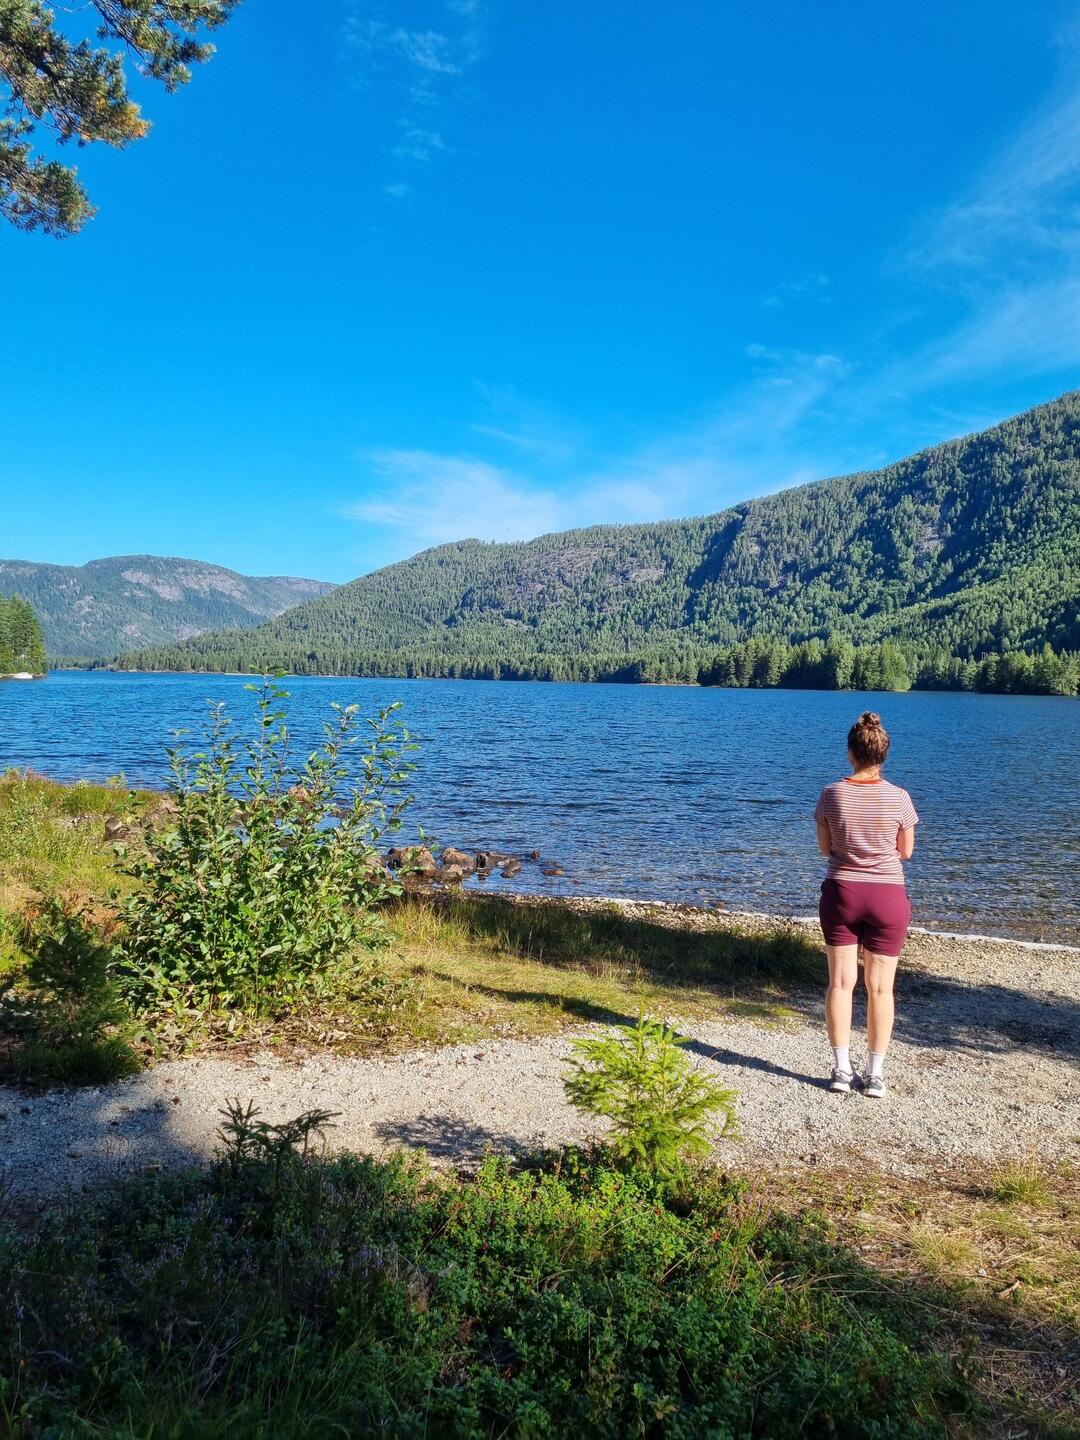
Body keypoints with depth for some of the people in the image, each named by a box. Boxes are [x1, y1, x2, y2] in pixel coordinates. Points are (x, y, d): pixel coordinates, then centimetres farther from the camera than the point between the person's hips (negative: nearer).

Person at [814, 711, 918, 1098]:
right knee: (880, 987, 8)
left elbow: (825, 847, 1)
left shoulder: (832, 794, -7)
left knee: (841, 982, 9)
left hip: (841, 892, 1)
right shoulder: (899, 798, -9)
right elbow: (906, 851, 1)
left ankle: (841, 1070, 12)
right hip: (887, 896, 0)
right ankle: (875, 1075, 13)